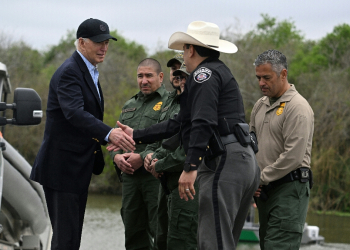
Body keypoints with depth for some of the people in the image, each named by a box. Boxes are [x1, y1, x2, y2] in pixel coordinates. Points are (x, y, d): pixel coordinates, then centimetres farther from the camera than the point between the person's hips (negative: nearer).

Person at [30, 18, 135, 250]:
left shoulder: (89, 72, 16)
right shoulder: (69, 72, -16)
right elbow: (74, 113, -32)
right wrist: (109, 133, -44)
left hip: (79, 168, 10)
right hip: (62, 167, -10)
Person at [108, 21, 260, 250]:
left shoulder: (204, 74, -5)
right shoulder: (218, 72, 27)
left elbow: (203, 123, -20)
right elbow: (179, 124, 30)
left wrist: (190, 167, -27)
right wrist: (135, 136, 32)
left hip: (225, 161, -10)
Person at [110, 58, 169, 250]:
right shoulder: (129, 105, 22)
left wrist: (143, 157, -18)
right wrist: (117, 156, -1)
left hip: (156, 175, -7)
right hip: (130, 176, 7)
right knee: (133, 233, 9)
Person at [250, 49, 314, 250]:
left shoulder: (297, 107, -11)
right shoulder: (261, 105, 16)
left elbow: (293, 157, -19)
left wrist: (261, 179, -12)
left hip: (290, 188, -9)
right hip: (266, 190, 9)